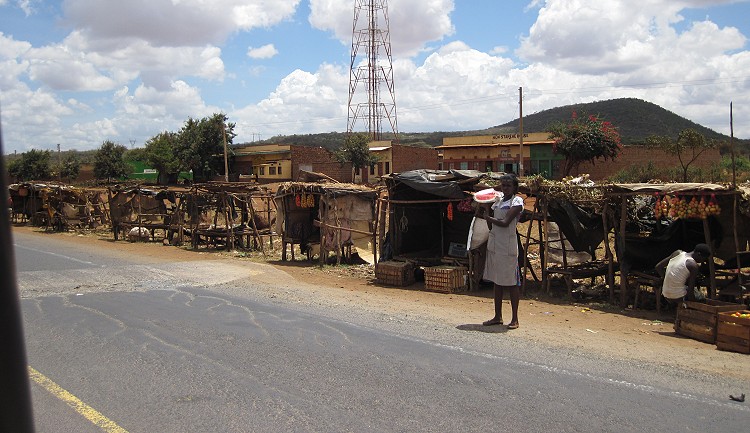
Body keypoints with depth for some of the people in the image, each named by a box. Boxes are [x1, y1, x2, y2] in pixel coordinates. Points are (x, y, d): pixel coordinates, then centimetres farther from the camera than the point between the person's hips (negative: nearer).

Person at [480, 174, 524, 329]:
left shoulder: (517, 201, -5)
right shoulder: (498, 201, 15)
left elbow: (505, 223, -15)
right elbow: (491, 225, 13)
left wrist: (487, 217, -5)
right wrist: (484, 209, 1)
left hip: (508, 246, -7)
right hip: (494, 245, 7)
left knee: (512, 282, -3)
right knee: (497, 280, 10)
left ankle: (515, 319, 3)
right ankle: (498, 316, 18)